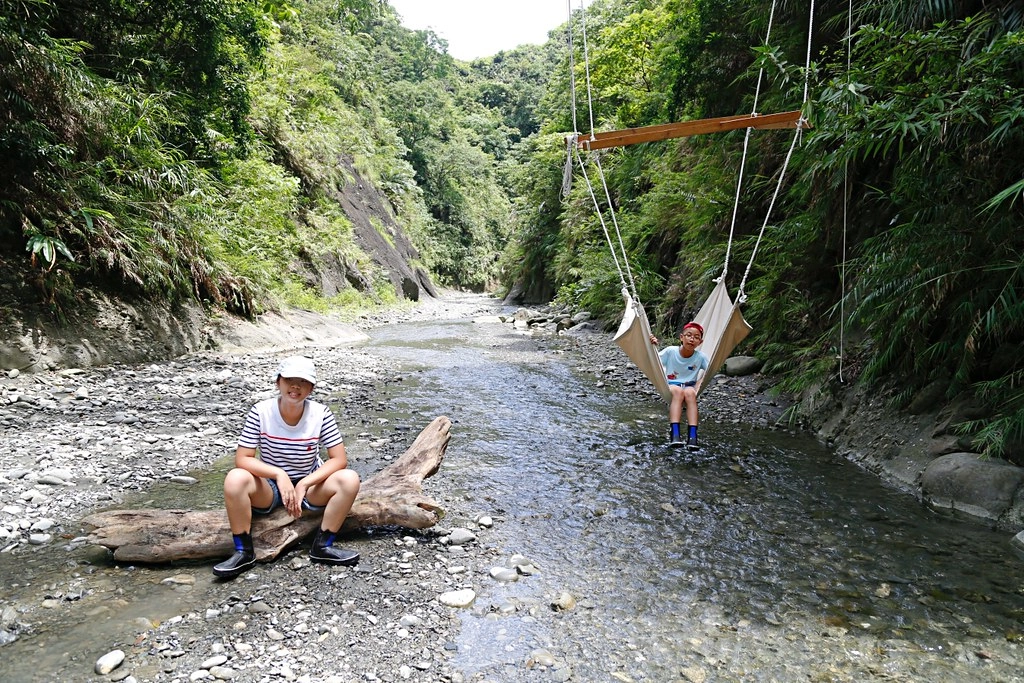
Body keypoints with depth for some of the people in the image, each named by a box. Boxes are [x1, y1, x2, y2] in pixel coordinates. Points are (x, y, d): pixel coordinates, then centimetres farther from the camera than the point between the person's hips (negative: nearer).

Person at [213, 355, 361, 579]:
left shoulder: (321, 414, -15)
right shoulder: (260, 412, -16)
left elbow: (339, 459, -14)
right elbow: (242, 459, -16)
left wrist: (303, 484, -25)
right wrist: (279, 475, -31)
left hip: (310, 485, 1)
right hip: (269, 487, 0)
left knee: (350, 480, -26)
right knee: (235, 479, -31)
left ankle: (322, 546, -10)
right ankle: (244, 551, -12)